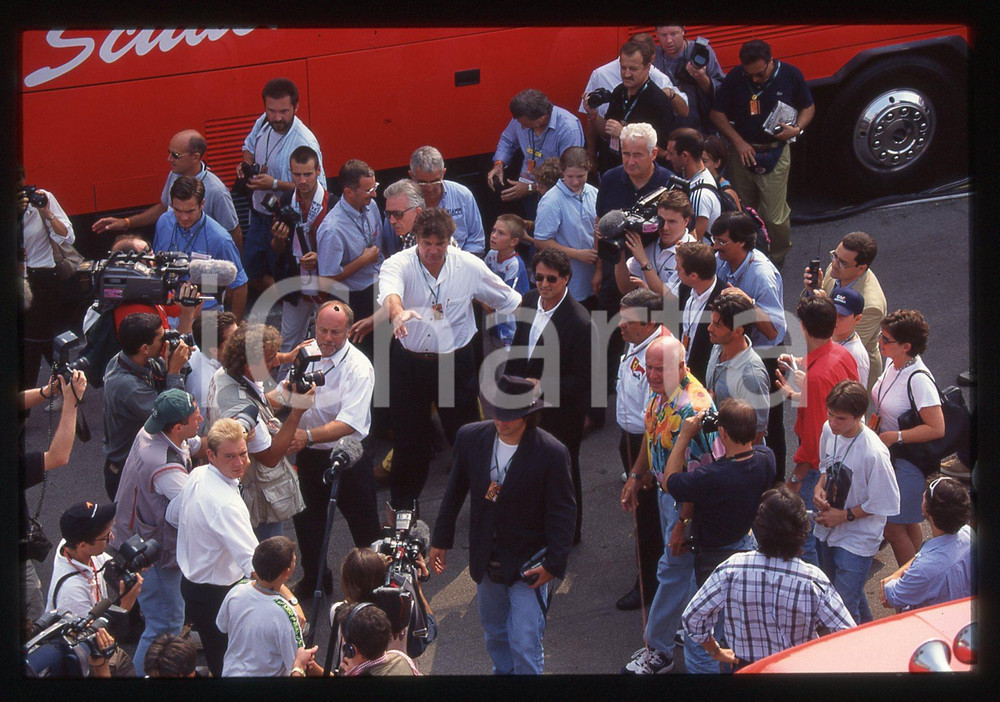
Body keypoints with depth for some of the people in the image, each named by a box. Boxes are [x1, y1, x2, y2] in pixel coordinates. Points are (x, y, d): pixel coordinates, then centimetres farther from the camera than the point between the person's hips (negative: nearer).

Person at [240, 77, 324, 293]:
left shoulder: (305, 144, -28)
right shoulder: (263, 123, -5)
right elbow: (249, 146, 17)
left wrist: (275, 184, -31)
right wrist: (246, 164, -5)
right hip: (259, 213, 7)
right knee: (253, 272, 20)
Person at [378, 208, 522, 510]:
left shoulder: (469, 266, -6)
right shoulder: (400, 264, -12)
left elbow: (509, 301, 4)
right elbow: (389, 291, -36)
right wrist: (398, 312, -58)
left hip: (456, 363, 0)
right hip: (409, 362, 0)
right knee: (408, 437, 10)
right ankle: (402, 505, 27)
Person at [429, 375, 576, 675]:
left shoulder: (552, 453, -20)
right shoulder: (470, 437, -8)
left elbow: (562, 513, -12)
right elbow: (454, 493, 6)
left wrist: (554, 563, -15)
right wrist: (440, 540, 11)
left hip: (528, 566, -5)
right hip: (486, 561, 5)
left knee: (525, 646, -5)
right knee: (495, 634, 22)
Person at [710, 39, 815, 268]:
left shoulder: (790, 75, -7)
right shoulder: (735, 78, -8)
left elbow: (808, 107, 8)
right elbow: (716, 113, 0)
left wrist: (797, 128, -13)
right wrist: (738, 142, -11)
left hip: (775, 153, -2)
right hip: (742, 151, 2)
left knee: (774, 216, -4)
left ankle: (778, 257, 20)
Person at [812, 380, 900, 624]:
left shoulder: (873, 453, -29)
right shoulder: (829, 430, -8)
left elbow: (887, 503, -20)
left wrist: (844, 516, -17)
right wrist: (820, 487, -6)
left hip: (856, 540, -7)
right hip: (827, 530, 7)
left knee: (845, 606, -8)